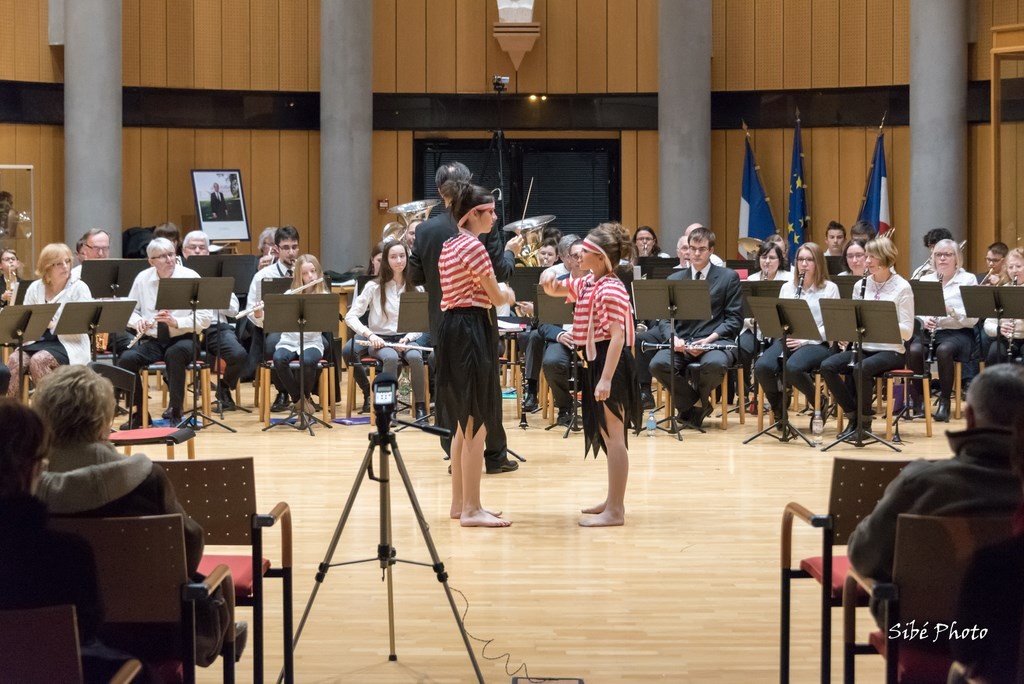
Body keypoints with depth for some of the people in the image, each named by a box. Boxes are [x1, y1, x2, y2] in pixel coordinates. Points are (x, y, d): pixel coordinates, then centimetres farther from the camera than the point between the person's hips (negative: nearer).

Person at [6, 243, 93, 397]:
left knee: (38, 360, -32)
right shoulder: (35, 288, 9)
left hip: (69, 345, -4)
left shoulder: (79, 288, -4)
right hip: (37, 341, 4)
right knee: (15, 360, -25)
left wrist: (53, 323, -25)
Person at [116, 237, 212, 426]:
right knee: (126, 359, -26)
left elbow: (206, 317, -10)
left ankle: (175, 411, -24)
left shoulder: (190, 277, -6)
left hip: (182, 340, -3)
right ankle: (139, 412, -6)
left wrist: (176, 322, -25)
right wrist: (137, 321, -11)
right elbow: (130, 309, 13)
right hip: (151, 340, 3)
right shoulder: (142, 278, 4)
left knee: (175, 354, -38)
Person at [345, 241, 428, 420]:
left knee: (415, 357, -33)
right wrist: (370, 335, -19)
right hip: (380, 340, -2)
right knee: (391, 357, -36)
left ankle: (420, 406, -22)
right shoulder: (374, 287, -1)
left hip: (406, 339, 2)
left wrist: (407, 338, -15)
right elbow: (350, 317, -5)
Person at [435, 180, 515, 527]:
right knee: (476, 423, -6)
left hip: (450, 328, 10)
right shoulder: (474, 246, -13)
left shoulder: (449, 245, 16)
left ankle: (460, 502, 22)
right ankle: (471, 510, -4)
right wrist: (510, 296, 11)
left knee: (464, 422, 16)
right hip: (471, 330, -10)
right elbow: (495, 296, -10)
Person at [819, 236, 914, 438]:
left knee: (860, 370, -35)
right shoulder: (860, 285, 9)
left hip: (890, 351, -5)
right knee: (827, 366, -20)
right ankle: (854, 417, -6)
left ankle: (865, 423, -14)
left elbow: (907, 332, -10)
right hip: (863, 348, 5)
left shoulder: (902, 287, -5)